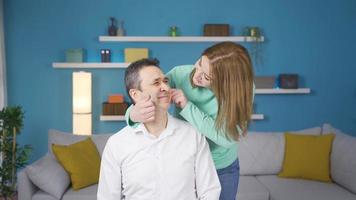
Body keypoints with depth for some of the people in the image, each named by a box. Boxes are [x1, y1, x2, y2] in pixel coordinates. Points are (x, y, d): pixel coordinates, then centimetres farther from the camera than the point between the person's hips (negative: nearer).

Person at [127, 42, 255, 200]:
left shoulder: (242, 89, -22)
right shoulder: (179, 74, -21)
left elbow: (228, 138, -29)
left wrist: (187, 107, -33)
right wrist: (134, 114, -42)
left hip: (223, 169, 0)